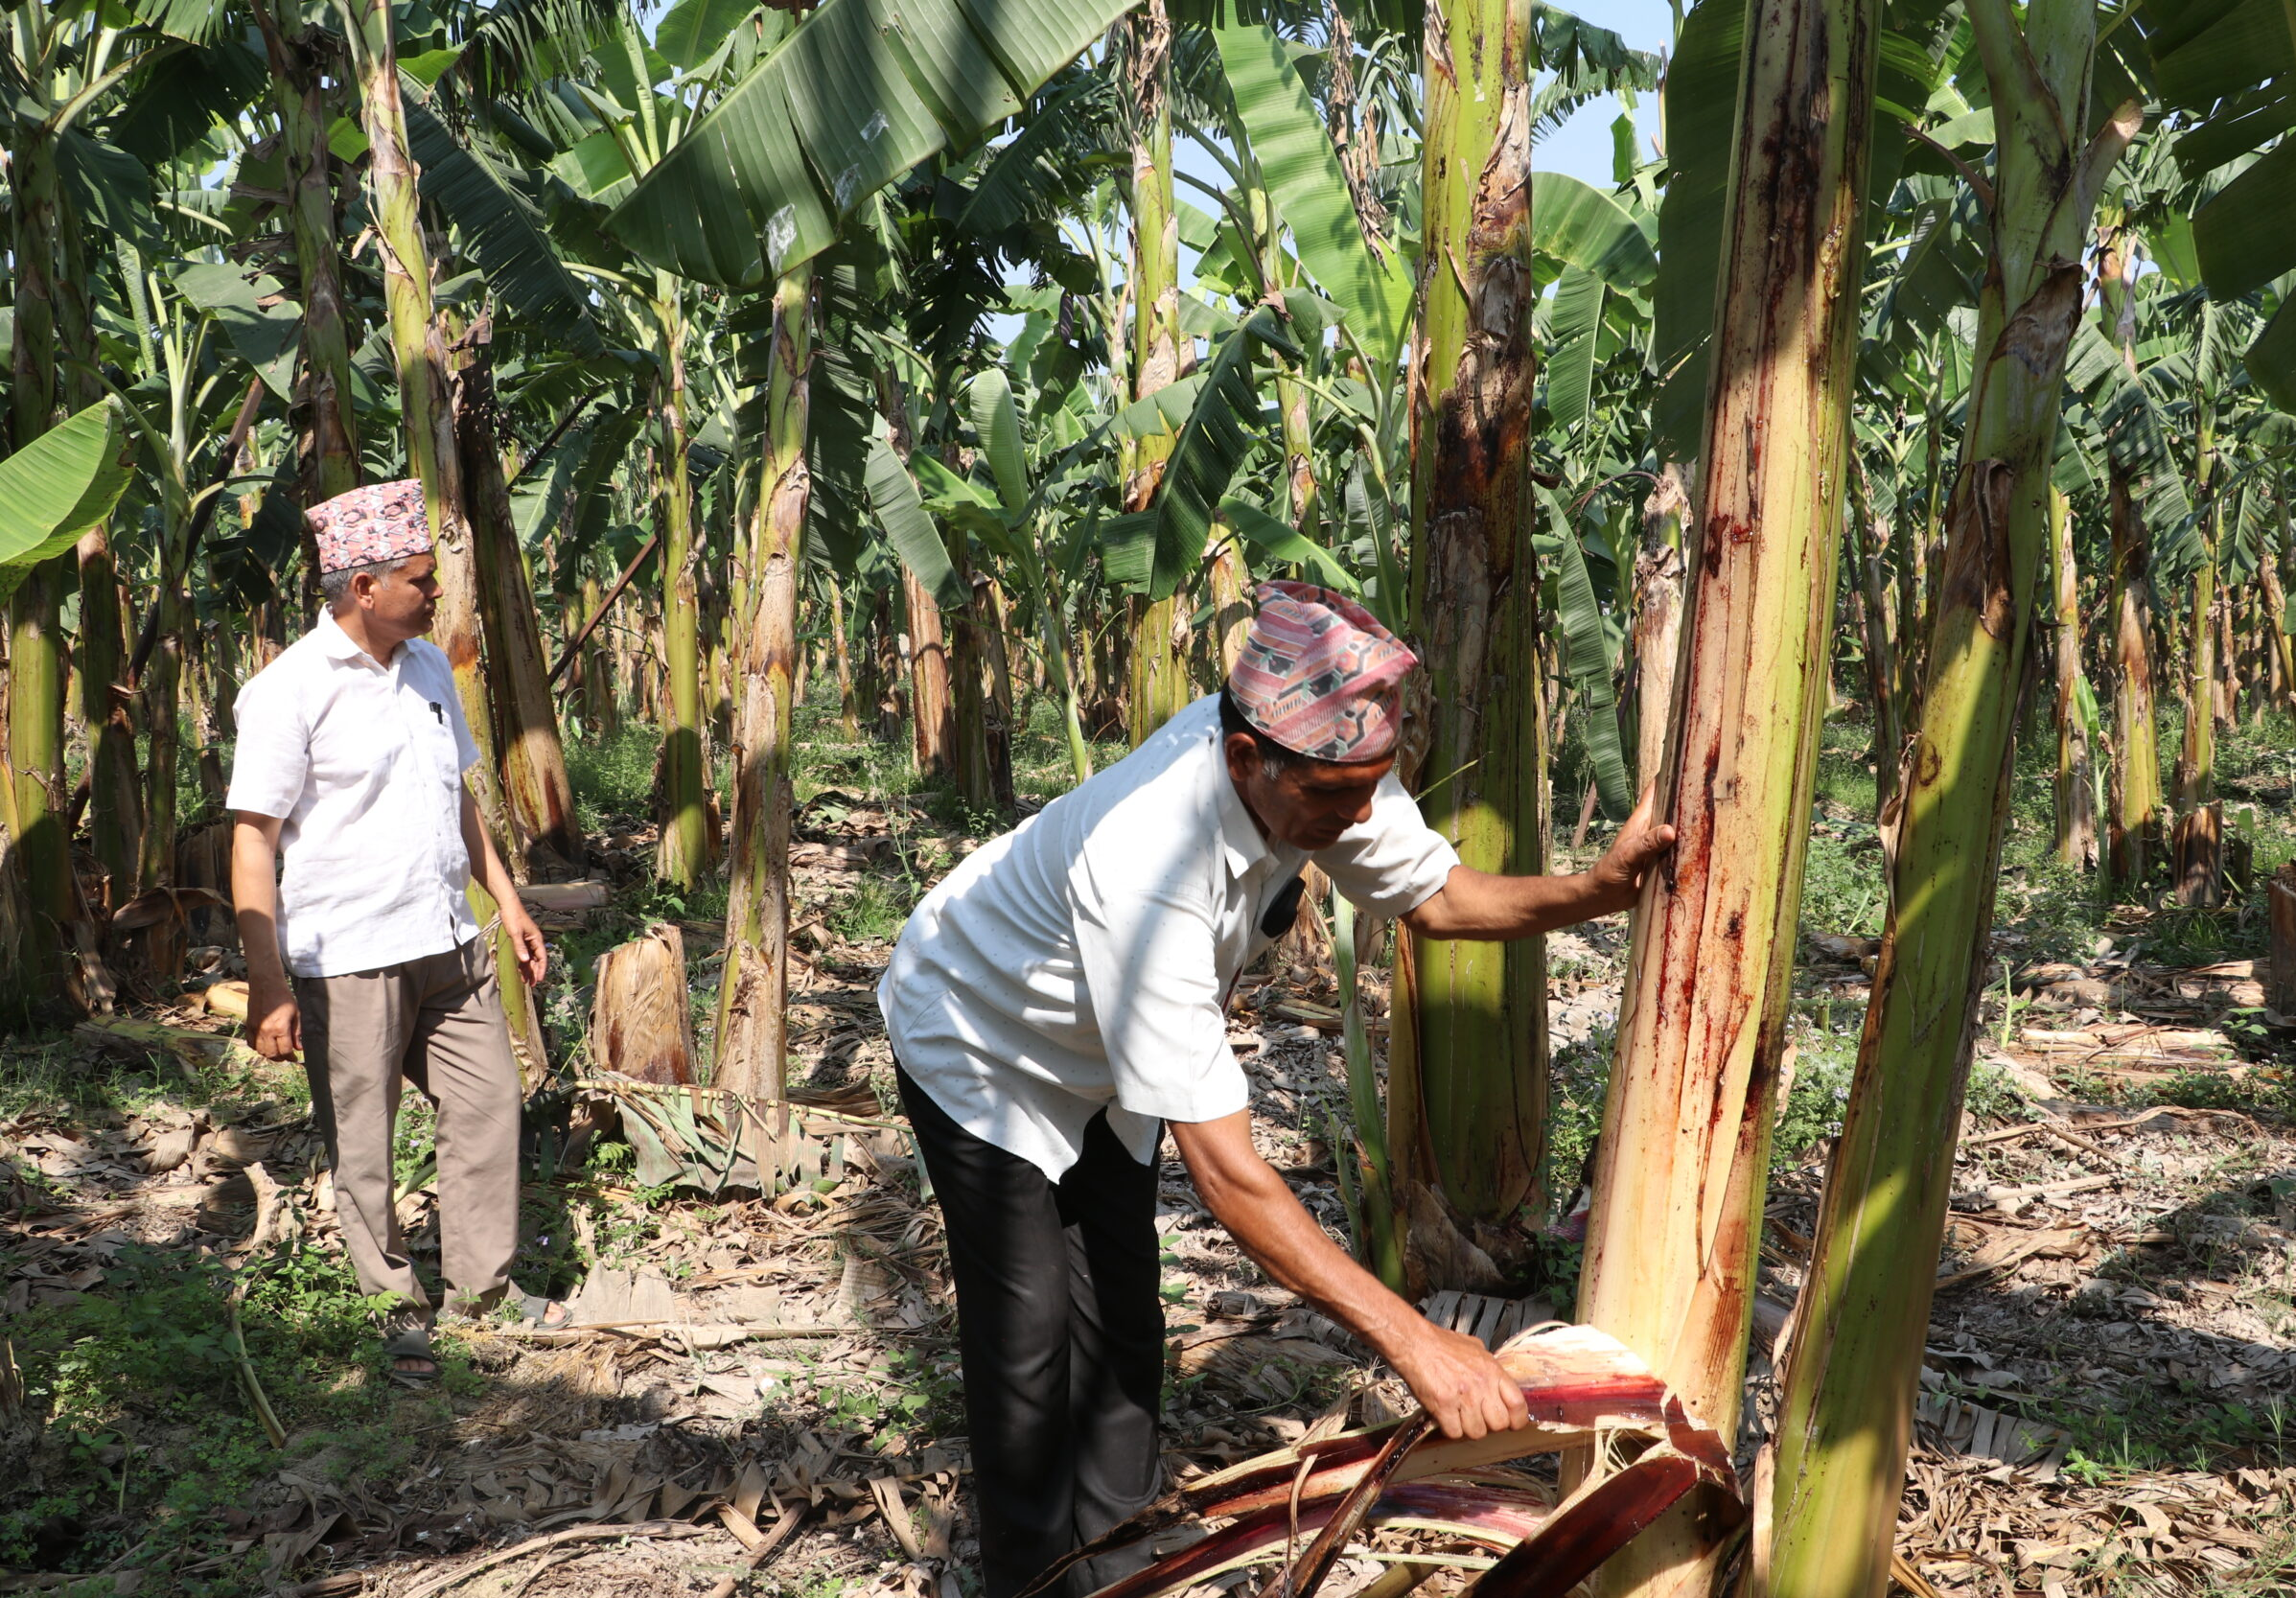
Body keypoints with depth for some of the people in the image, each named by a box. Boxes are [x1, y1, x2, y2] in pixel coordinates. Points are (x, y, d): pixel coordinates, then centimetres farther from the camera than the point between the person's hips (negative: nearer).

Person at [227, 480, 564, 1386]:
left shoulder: (430, 668, 10)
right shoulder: (291, 690, -13)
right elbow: (254, 841, -14)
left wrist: (507, 901, 18)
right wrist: (268, 984, -18)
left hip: (447, 943, 6)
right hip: (346, 961, -6)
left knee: (488, 1102, 9)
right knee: (361, 1147, 7)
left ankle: (484, 1284, 25)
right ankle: (397, 1305, 25)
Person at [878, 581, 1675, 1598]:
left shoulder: (1320, 764, -25)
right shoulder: (1146, 869, -47)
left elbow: (1434, 895, -6)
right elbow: (1225, 1172, -45)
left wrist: (1596, 890, -26)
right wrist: (1413, 1342, -44)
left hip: (1098, 1059, 7)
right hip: (979, 1050, -6)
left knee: (1121, 1326, 8)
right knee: (1028, 1343, -5)